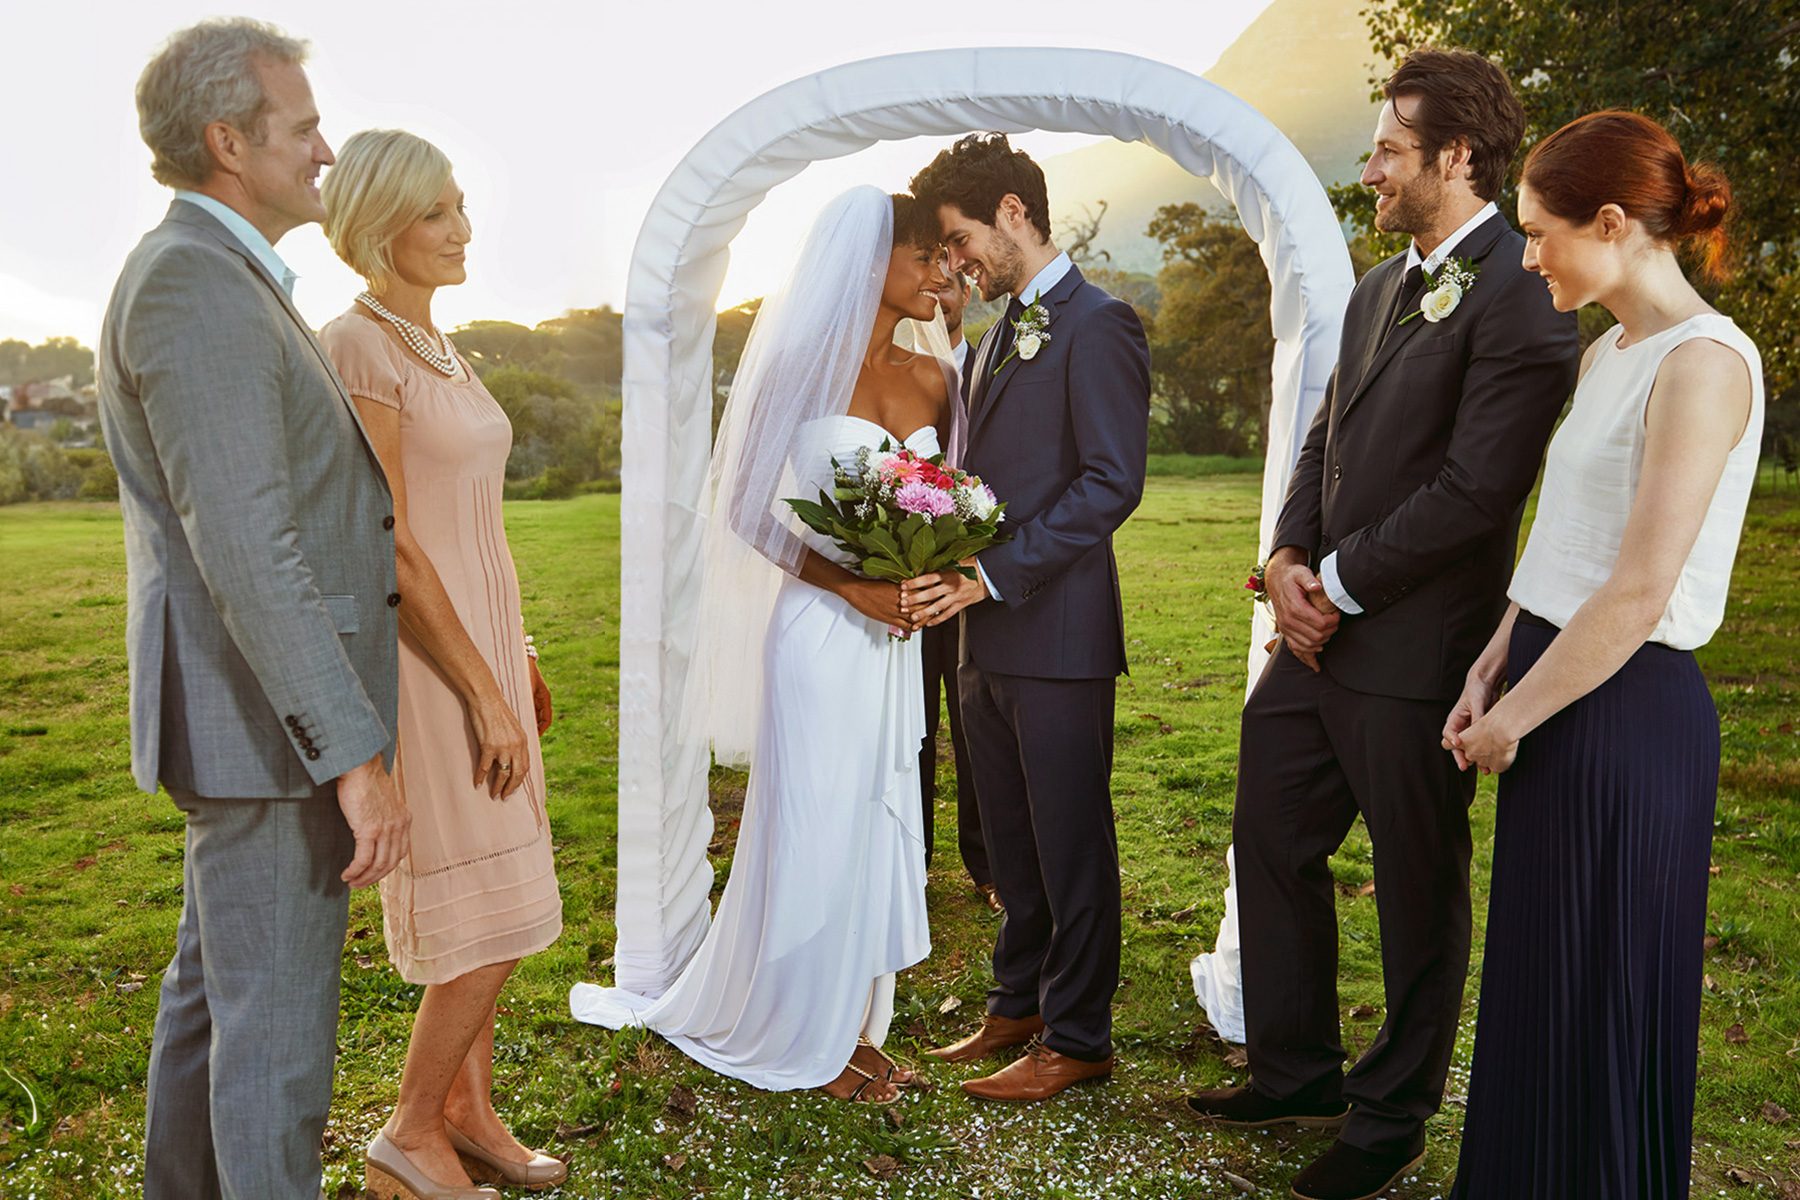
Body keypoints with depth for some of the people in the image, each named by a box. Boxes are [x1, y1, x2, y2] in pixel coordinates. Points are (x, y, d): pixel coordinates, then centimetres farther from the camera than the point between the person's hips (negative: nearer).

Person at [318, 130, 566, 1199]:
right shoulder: (357, 348, -14)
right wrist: (485, 692, -18)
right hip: (424, 655, -9)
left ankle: (470, 1111, 29)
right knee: (492, 910, -2)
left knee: (490, 909, 14)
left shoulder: (440, 350, 14)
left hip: (483, 639, 9)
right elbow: (388, 543, -19)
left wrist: (520, 661, 18)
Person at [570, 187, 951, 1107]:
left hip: (895, 636, 6)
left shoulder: (932, 379, 8)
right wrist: (853, 585, -16)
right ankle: (806, 1040, 23)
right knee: (816, 829, 5)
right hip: (822, 634, -5)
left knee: (880, 827, 12)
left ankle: (858, 1025, 28)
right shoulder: (803, 367, -8)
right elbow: (747, 510, -7)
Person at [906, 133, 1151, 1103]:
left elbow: (1112, 483, -18)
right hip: (989, 634, 9)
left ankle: (1077, 1037, 19)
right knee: (1010, 841, 18)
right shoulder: (1001, 334, 18)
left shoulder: (1096, 325, -10)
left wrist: (994, 574, -20)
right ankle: (1019, 1004, 33)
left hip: (1057, 633, -8)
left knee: (1070, 844, 4)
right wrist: (943, 564, 4)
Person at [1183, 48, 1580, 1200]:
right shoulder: (1378, 289, 15)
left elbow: (1473, 492, -21)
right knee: (1271, 841, 17)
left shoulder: (1518, 296, -14)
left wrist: (1338, 585, -13)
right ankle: (1297, 1069, 36)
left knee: (1419, 891, 9)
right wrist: (1290, 561, -2)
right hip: (1318, 631, 9)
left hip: (1413, 651, -9)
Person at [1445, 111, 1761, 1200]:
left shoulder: (1703, 361, -17)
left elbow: (1638, 592, -21)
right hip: (1556, 690, 9)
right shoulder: (1609, 354, 12)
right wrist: (1493, 671, 4)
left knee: (1598, 1001, 7)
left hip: (1624, 709, -9)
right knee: (1538, 982, 20)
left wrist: (1513, 717, -13)